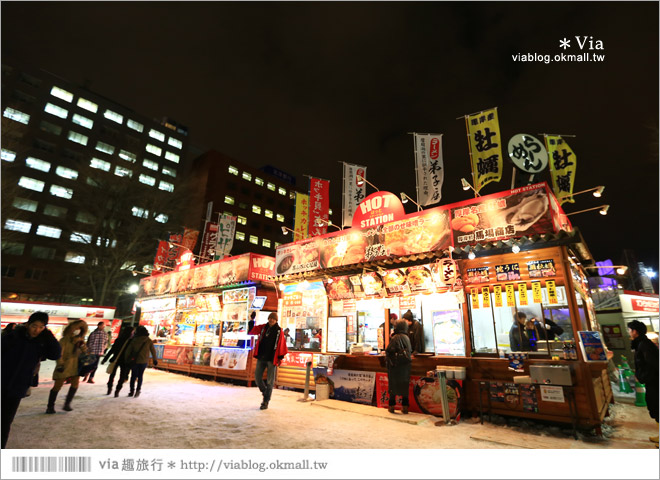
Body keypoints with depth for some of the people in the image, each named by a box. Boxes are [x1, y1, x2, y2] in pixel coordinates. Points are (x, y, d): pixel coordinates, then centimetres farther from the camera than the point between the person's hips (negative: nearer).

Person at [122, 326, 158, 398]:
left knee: (133, 376, 14)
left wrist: (127, 359, 9)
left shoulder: (134, 340, -4)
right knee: (140, 376, 13)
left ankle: (132, 391, 14)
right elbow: (153, 351, -1)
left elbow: (128, 351, -3)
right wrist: (155, 360, 9)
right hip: (144, 361, 0)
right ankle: (138, 390, 3)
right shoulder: (149, 341, -4)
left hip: (134, 361, 0)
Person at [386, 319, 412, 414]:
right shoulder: (407, 338, 0)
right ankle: (405, 407, 16)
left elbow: (389, 351, -14)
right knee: (404, 385, 12)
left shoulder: (395, 338, -15)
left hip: (395, 365, -4)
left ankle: (391, 406, 13)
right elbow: (410, 351, 8)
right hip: (405, 365, 4)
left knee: (393, 385, 7)